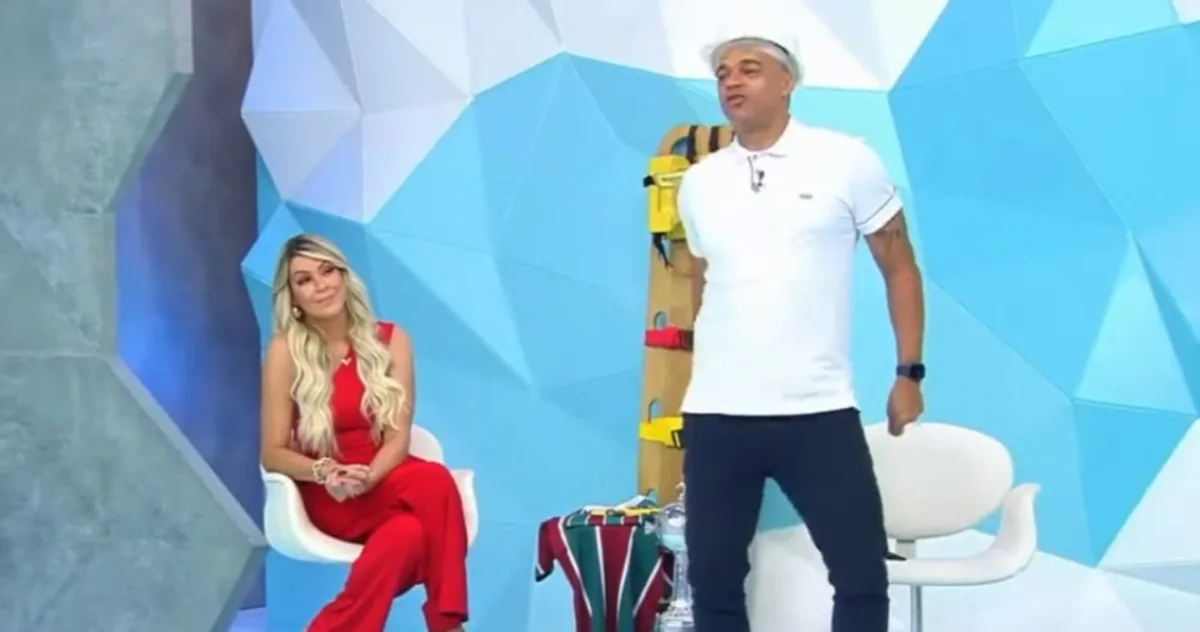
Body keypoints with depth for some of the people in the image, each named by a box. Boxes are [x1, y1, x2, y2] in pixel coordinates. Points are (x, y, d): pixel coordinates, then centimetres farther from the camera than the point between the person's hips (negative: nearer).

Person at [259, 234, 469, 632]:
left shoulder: (390, 340, 2)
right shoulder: (286, 350, -6)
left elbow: (398, 438, -4)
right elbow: (273, 453, -5)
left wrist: (366, 478, -24)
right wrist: (325, 473, -24)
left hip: (383, 483, 3)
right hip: (327, 497, -3)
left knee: (409, 534, -35)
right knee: (434, 483, -33)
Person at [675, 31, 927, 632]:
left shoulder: (846, 161, -1)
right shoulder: (698, 182, 10)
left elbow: (899, 268, 4)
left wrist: (909, 374, 0)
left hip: (818, 411, -3)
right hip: (715, 415, 3)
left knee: (862, 575, 2)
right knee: (713, 579, 9)